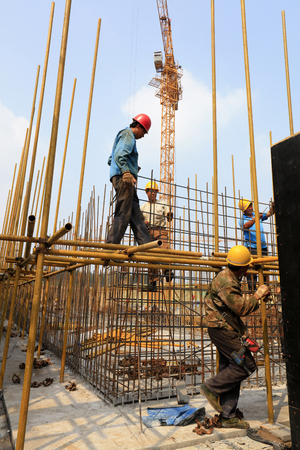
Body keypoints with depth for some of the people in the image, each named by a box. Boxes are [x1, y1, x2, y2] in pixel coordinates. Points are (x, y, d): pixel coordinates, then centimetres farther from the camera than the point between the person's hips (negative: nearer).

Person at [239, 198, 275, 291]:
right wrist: (255, 218, -32)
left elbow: (270, 213, 13)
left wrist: (273, 206, -5)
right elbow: (245, 226, -23)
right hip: (251, 248, -6)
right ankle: (251, 290, -6)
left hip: (263, 247, 6)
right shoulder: (243, 219, -2)